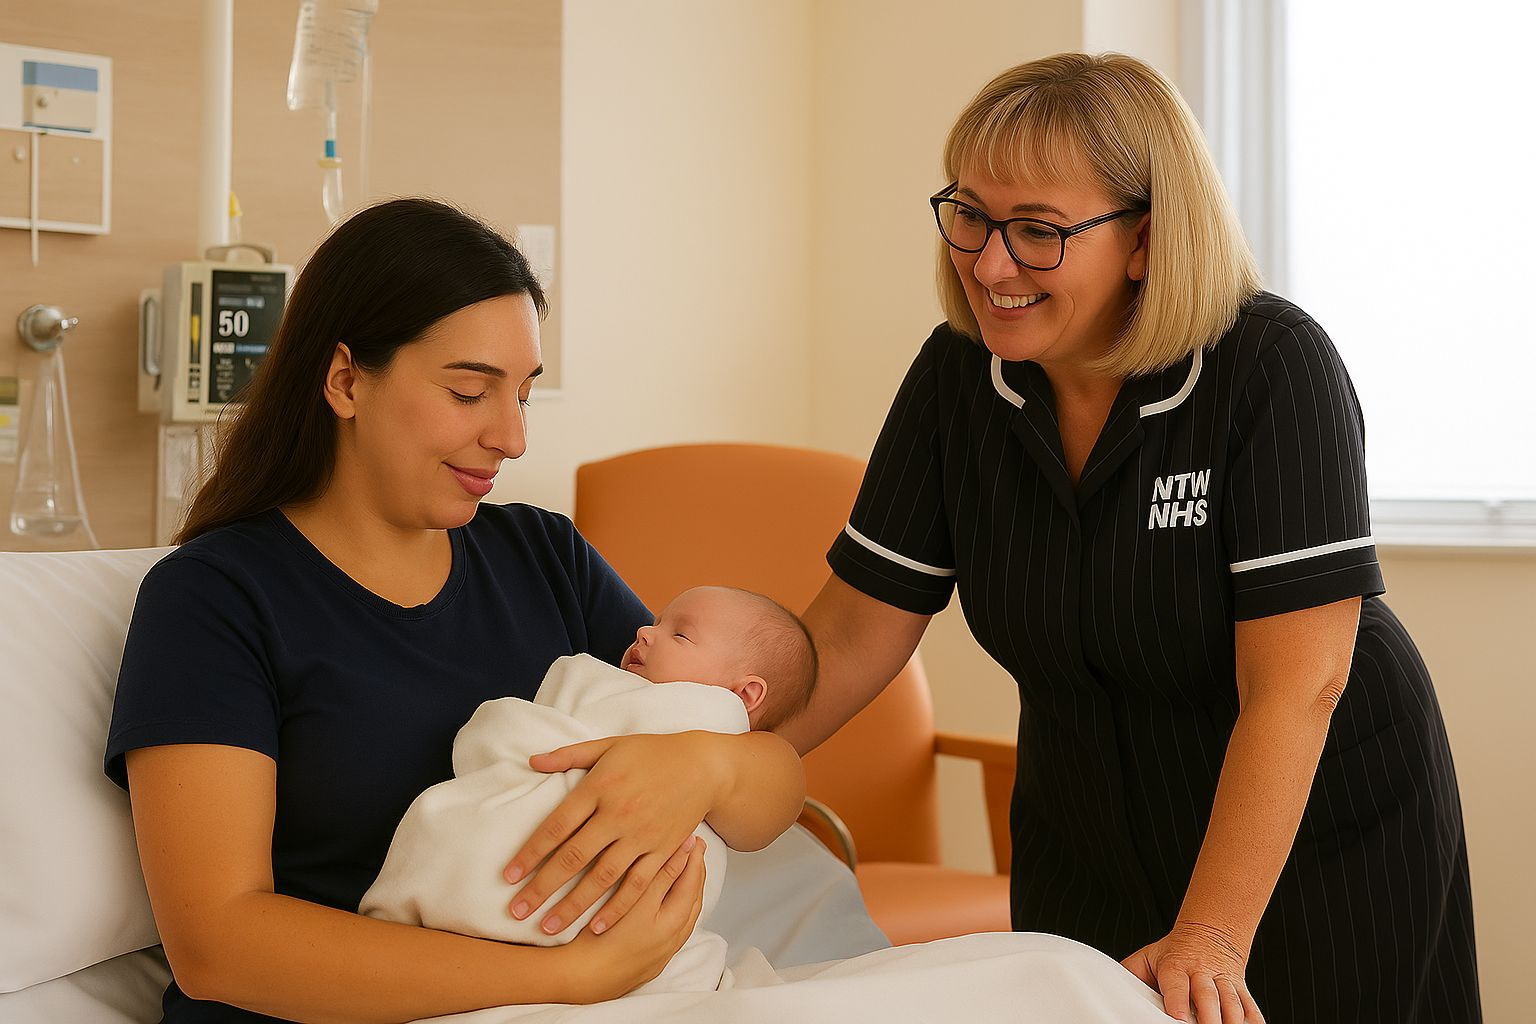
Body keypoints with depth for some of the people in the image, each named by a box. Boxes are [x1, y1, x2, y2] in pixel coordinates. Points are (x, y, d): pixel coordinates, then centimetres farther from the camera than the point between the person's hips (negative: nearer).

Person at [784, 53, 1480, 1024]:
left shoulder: (1273, 365, -23)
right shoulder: (956, 373, -10)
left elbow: (1295, 683, -28)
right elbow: (857, 630, -7)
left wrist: (1210, 937, -33)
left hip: (1320, 840, -4)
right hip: (1087, 851, 4)